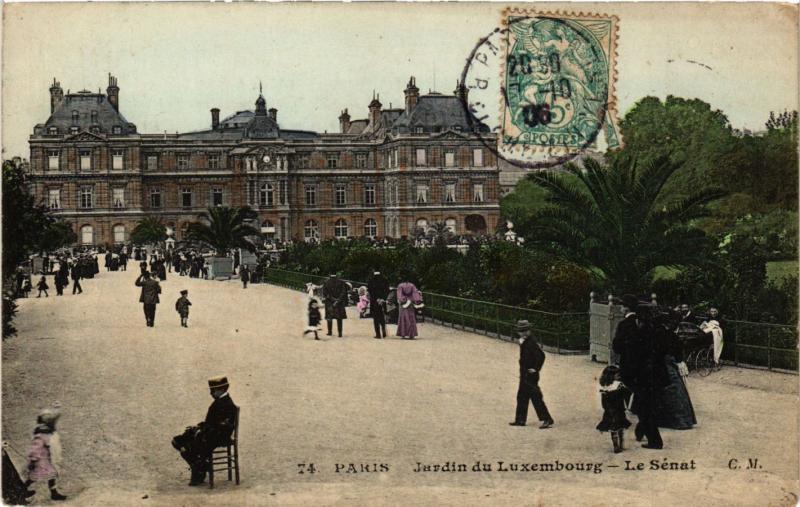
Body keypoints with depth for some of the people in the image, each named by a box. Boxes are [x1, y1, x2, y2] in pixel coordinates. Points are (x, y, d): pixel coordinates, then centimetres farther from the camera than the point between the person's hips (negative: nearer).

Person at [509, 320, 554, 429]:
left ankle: (547, 420, -2)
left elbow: (541, 355, -27)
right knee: (522, 397, 16)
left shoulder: (531, 342, -20)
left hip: (531, 375, -10)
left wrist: (536, 369, -22)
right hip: (524, 375, 10)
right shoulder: (524, 342, 9)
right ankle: (520, 420, 25)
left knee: (536, 397, -7)